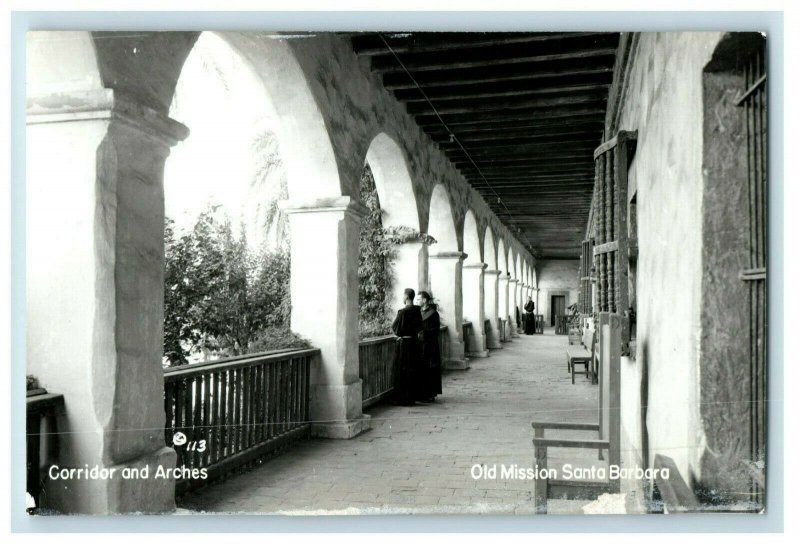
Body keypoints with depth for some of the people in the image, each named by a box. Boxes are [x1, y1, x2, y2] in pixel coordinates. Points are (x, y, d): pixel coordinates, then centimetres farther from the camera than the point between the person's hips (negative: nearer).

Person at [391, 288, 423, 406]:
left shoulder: (402, 312, -17)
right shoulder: (417, 311, 4)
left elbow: (395, 328, -11)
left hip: (404, 343, -7)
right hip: (414, 342, 7)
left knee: (402, 371, 1)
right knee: (413, 371, 14)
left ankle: (403, 399, 4)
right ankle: (413, 397, 21)